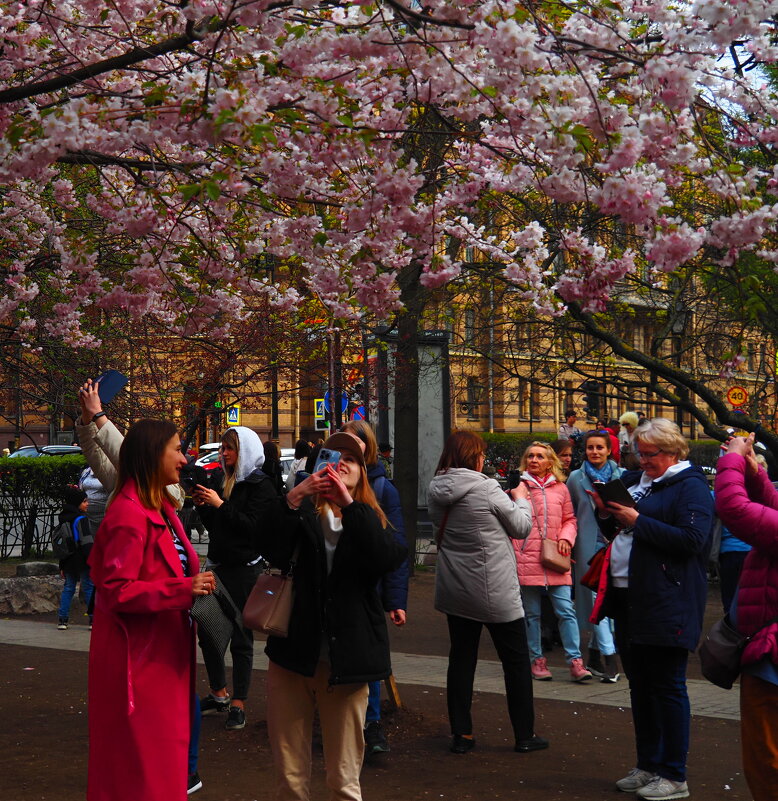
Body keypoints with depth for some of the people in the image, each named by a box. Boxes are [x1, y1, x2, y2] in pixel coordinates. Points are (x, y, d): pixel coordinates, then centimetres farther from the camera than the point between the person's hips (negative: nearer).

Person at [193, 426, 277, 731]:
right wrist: (203, 506, 2)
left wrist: (219, 504, -20)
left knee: (240, 638, -1)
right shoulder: (227, 483, 14)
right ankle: (219, 695, 28)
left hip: (245, 567, -8)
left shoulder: (261, 486, -8)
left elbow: (252, 524, -20)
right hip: (218, 566, 8)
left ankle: (238, 705, 8)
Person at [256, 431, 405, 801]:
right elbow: (273, 551, -13)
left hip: (347, 658, 0)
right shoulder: (303, 514, 8)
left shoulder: (369, 519, 9)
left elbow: (387, 558, -15)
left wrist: (348, 503, -22)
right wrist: (292, 499, -26)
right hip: (294, 652, 0)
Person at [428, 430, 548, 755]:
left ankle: (461, 734, 14)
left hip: (454, 591, 6)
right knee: (516, 661, 8)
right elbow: (521, 526, -7)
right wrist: (520, 499, 13)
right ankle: (524, 735, 14)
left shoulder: (436, 489, 0)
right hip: (495, 592, -5)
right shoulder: (487, 488, -16)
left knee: (461, 659, 12)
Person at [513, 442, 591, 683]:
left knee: (566, 611, -4)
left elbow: (569, 519, 17)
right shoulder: (518, 487, 4)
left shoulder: (560, 488, 11)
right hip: (527, 561, -2)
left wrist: (566, 537, 0)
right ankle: (537, 660, 16)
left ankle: (575, 663, -2)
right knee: (532, 614, 5)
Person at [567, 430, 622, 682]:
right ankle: (609, 656, -12)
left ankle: (594, 654, 18)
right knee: (597, 597, -9)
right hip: (590, 545, -1)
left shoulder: (621, 476, 6)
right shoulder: (576, 478, 6)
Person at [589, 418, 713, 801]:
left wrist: (638, 521, -19)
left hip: (665, 605, -8)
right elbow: (618, 532, 23)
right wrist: (607, 514, 2)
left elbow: (692, 539, -21)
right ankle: (647, 766, 26)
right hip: (628, 597, 8)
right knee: (639, 684, 15)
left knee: (666, 686, -2)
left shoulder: (690, 486, -9)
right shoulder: (635, 480, 15)